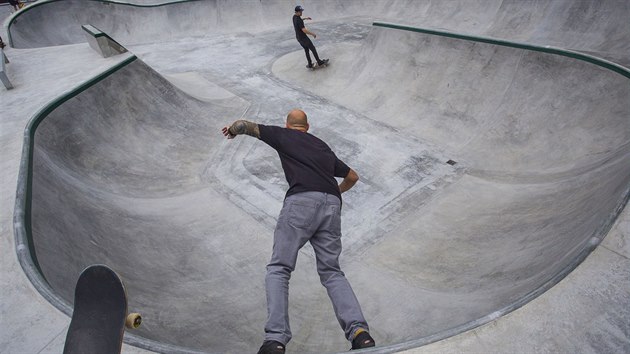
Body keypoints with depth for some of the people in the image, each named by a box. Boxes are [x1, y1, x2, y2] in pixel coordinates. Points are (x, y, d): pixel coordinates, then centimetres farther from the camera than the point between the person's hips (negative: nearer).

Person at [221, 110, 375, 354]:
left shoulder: (282, 135, 21)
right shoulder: (322, 146, 33)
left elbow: (244, 125, 23)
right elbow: (352, 176, 40)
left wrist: (233, 130, 47)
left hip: (302, 202, -4)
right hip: (332, 205, 5)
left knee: (278, 269, 1)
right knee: (331, 272, 11)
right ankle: (359, 331, -7)